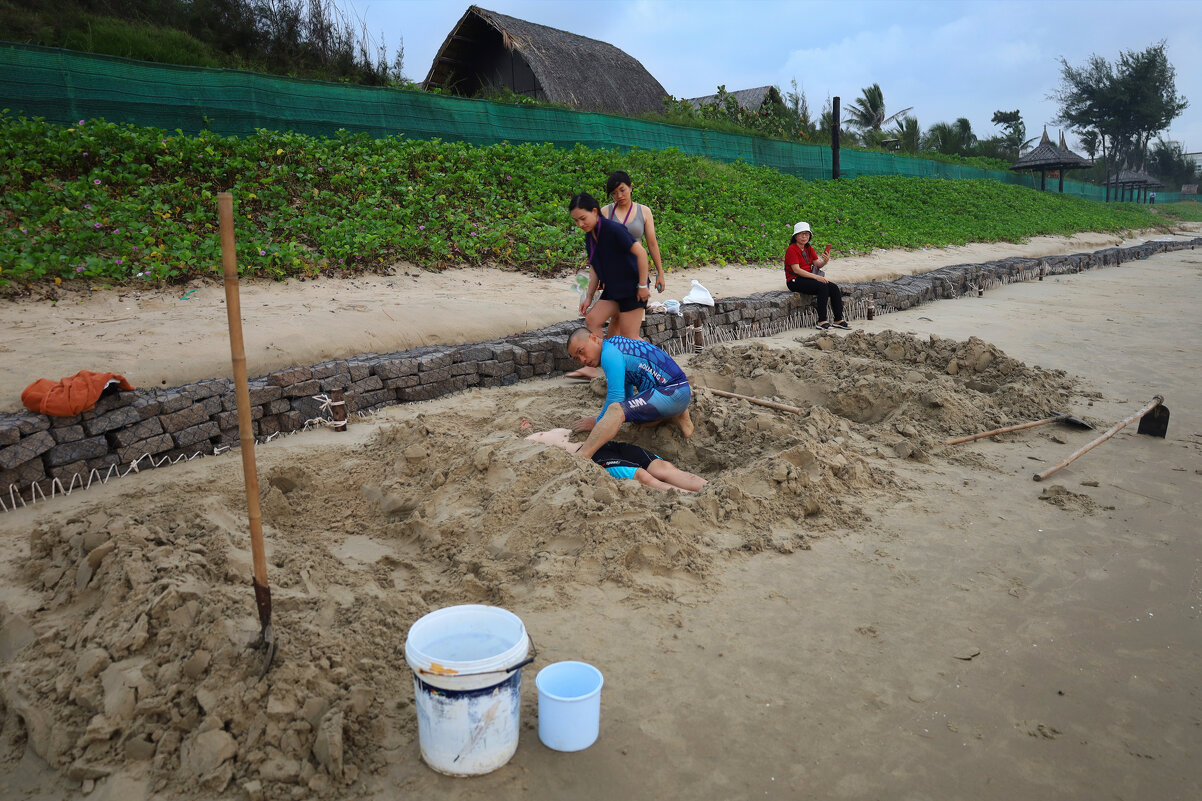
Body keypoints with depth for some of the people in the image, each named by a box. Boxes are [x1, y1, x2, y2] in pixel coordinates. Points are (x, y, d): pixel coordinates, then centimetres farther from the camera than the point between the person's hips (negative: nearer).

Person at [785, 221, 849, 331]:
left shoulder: (809, 248, 15)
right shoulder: (792, 249, -10)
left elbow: (818, 264, 6)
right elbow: (796, 269, -20)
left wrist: (825, 261, -18)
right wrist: (816, 277, -25)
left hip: (807, 278, 8)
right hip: (795, 281, -8)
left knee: (834, 288, -9)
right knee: (822, 287, -29)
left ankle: (838, 320, -5)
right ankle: (821, 322, -27)